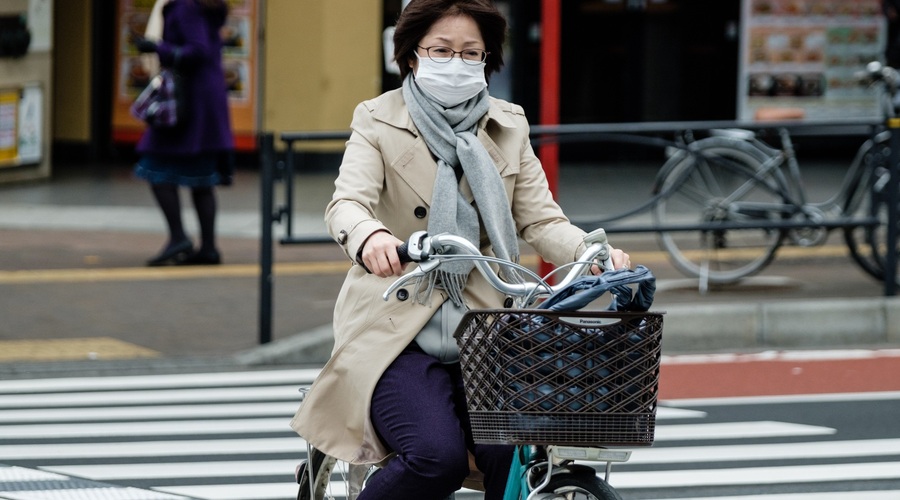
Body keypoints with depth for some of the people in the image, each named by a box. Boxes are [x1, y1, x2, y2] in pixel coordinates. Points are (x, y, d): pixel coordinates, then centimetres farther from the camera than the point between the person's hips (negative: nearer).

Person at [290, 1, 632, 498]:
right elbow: (347, 202, -16)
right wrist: (370, 237, -42)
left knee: (515, 457, -24)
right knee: (437, 457, -28)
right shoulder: (378, 122, 0)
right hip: (398, 326, -3)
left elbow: (541, 219, 4)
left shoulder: (508, 126, 12)